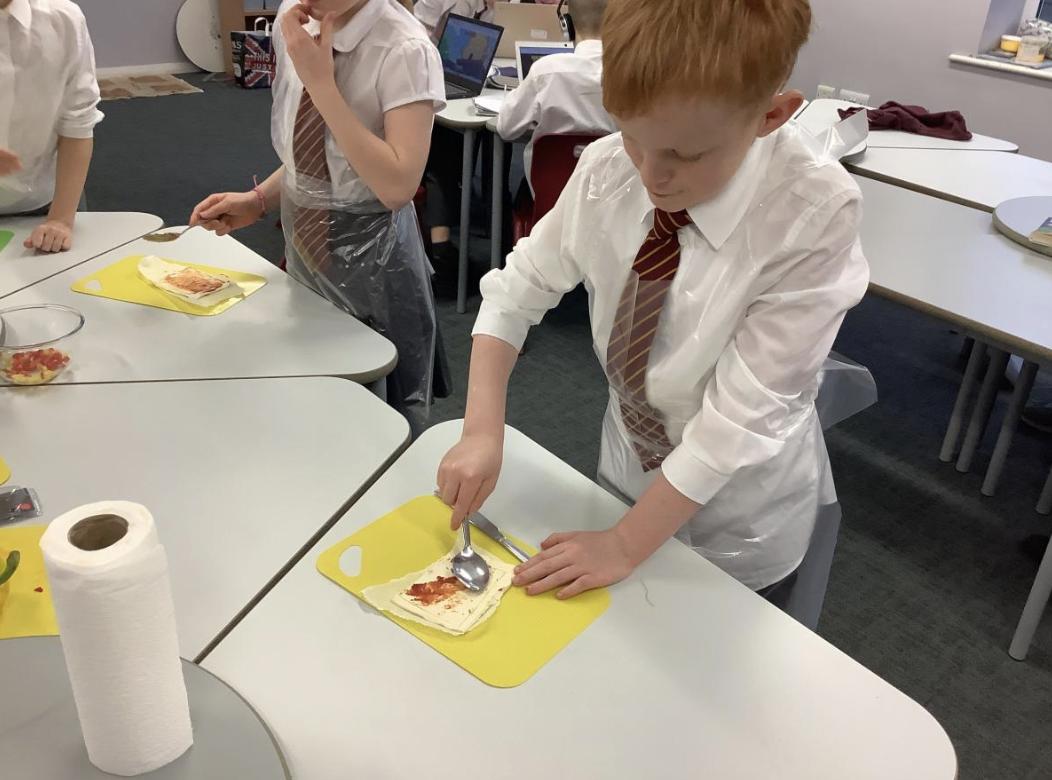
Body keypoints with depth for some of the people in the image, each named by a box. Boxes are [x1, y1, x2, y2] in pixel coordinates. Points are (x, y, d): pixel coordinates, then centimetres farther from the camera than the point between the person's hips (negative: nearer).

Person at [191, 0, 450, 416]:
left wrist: (320, 81, -29)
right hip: (306, 255, 6)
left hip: (371, 264, -6)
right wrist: (260, 199, -4)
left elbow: (397, 187, -30)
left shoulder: (404, 50, -21)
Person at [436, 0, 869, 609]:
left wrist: (626, 545, -24)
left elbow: (742, 415, -29)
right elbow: (517, 291, -9)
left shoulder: (815, 216, -31)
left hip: (742, 511, -3)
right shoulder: (608, 169, -20)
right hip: (629, 462, 4)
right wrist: (482, 433, -22)